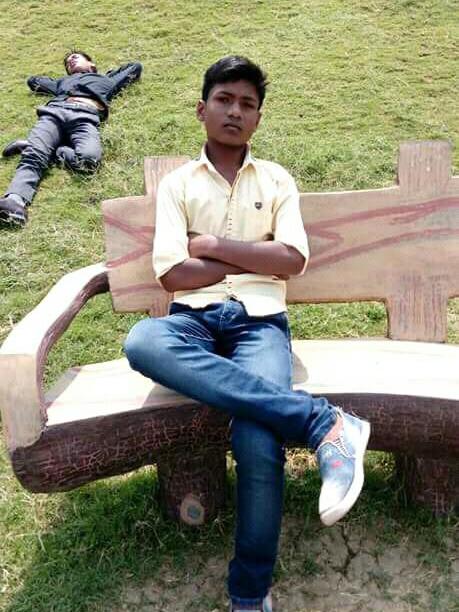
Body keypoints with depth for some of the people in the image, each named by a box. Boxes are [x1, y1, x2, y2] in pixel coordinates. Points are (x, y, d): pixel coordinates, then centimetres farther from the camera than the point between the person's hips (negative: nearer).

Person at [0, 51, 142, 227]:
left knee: (88, 158, -37)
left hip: (85, 117, -2)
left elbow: (136, 66, 50)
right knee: (33, 156, -30)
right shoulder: (63, 81, 45)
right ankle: (15, 200, -52)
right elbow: (33, 80, 57)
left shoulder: (106, 79, 40)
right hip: (54, 112, 2)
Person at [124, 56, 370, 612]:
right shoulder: (177, 183, 14)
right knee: (141, 341, -38)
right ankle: (323, 423, -35)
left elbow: (293, 259, 0)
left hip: (259, 320, 0)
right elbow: (171, 275, -1)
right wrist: (256, 255, 0)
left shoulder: (277, 181, 17)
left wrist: (213, 244, -2)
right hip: (195, 319, 1)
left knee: (257, 441, -30)